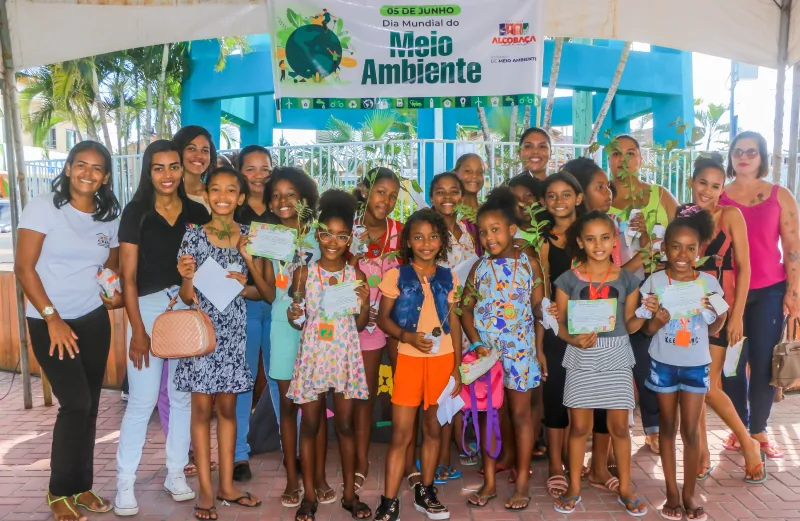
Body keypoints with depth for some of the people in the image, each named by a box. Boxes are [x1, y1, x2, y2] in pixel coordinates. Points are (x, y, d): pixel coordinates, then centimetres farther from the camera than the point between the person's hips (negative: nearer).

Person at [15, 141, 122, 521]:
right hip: (48, 321, -4)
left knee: (89, 406, 8)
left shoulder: (110, 218, 6)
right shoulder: (43, 207, -8)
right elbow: (23, 267, -12)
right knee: (76, 403, -9)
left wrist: (117, 294, -4)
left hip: (94, 320, 5)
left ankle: (81, 485, 23)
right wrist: (52, 318, -16)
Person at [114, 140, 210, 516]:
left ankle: (176, 473, 23)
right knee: (143, 400, -1)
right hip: (148, 308, -2)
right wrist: (138, 329, -11)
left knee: (182, 396, 9)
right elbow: (128, 276, -5)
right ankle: (125, 482, 14)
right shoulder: (135, 213, -2)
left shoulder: (197, 213, 5)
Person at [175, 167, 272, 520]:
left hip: (233, 331, 2)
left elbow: (269, 294, 1)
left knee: (227, 408, 11)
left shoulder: (250, 238, 3)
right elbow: (187, 297, -3)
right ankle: (206, 491, 14)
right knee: (202, 408, 3)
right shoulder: (194, 235, -3)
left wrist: (250, 263, -13)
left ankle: (226, 486, 22)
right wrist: (187, 278, -25)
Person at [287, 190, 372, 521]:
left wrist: (363, 303, -16)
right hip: (312, 354, 0)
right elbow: (298, 322, 2)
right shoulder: (304, 273, -3)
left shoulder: (357, 276, -2)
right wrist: (294, 316, -19)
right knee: (310, 423, 7)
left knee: (345, 424, 9)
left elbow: (360, 326, 2)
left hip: (345, 355, 0)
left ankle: (349, 493, 23)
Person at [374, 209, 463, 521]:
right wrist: (407, 336, -21)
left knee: (433, 428, 12)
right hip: (410, 359, -3)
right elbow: (383, 318, -3)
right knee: (401, 433, -1)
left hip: (443, 359, 3)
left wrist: (456, 366, 4)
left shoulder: (448, 278, 4)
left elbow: (454, 322, 8)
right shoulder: (396, 276, -4)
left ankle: (425, 491, 28)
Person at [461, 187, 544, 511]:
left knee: (520, 414, 8)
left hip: (519, 348, -2)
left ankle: (522, 484, 21)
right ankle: (489, 482, 23)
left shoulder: (529, 263, -4)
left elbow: (538, 305, -2)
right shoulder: (480, 267, 1)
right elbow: (466, 308, 2)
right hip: (486, 349, 2)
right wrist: (476, 343, -9)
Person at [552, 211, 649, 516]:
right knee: (579, 426, 7)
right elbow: (560, 324, -1)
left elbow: (630, 326, 4)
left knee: (619, 426, 9)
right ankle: (574, 488, 22)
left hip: (616, 357, 1)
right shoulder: (568, 280, -2)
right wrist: (574, 339, -19)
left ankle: (625, 488, 26)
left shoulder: (627, 280, 2)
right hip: (581, 358, -1)